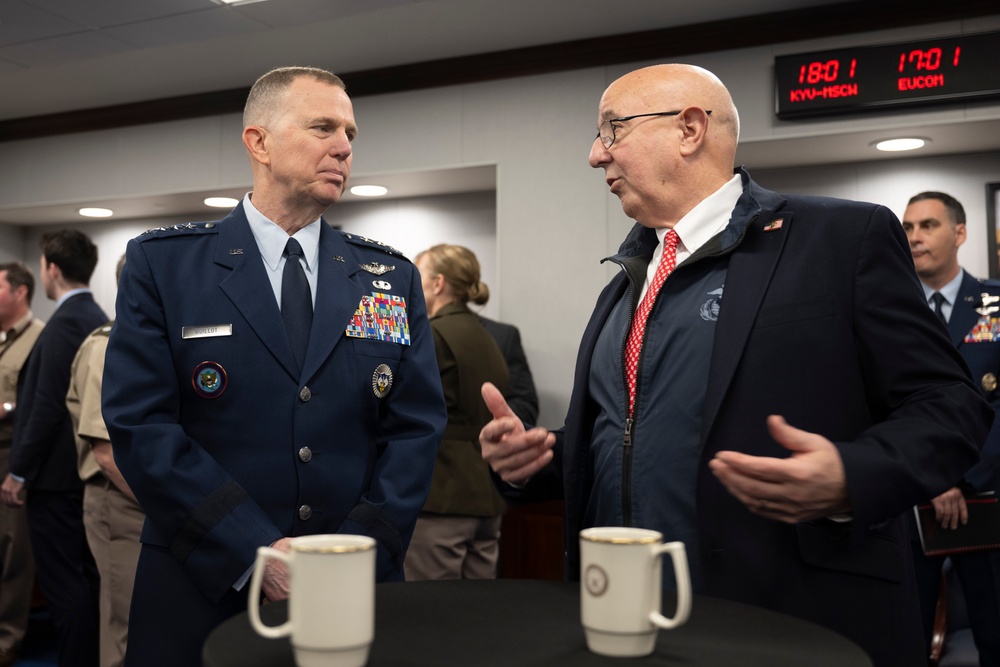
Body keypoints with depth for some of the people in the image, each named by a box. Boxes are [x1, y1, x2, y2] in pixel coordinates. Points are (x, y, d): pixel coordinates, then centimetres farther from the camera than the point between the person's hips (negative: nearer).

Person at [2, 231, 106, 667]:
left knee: (62, 580, -3)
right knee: (86, 574, 15)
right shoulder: (96, 318, 11)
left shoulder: (65, 322, -17)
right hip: (84, 468, 9)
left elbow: (47, 405, -21)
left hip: (56, 471, -9)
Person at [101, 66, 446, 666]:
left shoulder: (393, 278, 5)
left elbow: (417, 425, 1)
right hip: (206, 594, -2)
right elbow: (141, 424, -9)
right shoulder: (161, 264, -2)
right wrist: (256, 553, -16)